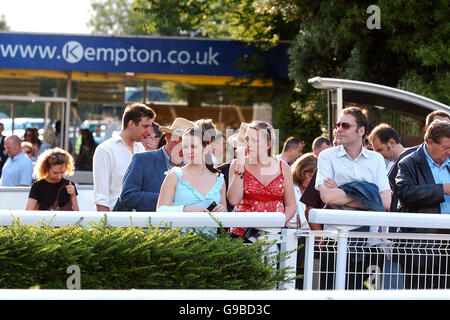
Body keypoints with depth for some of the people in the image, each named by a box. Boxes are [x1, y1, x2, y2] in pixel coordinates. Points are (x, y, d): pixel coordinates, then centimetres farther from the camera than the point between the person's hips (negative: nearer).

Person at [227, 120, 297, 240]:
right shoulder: (238, 164, 5)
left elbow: (291, 205, 12)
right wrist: (240, 165, -10)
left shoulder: (282, 167, 9)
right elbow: (233, 201, -9)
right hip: (242, 233, -1)